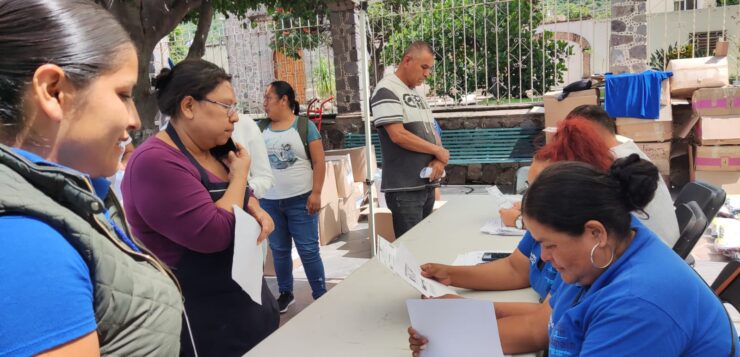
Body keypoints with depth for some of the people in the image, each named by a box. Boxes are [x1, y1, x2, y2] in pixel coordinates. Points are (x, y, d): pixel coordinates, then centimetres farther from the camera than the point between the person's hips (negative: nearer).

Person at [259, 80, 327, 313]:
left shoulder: (305, 125, -4)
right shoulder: (262, 129, 7)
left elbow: (319, 162, -7)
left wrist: (316, 193, -13)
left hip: (301, 200, -4)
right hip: (269, 202, 4)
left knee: (308, 250, -1)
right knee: (279, 250, 12)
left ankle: (320, 295, 11)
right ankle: (285, 293, 27)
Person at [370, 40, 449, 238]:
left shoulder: (417, 95, 18)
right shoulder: (387, 90, -8)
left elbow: (431, 133, 17)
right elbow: (398, 135, -19)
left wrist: (439, 160, -5)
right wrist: (438, 151, -9)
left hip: (427, 185, 8)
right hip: (404, 189, -8)